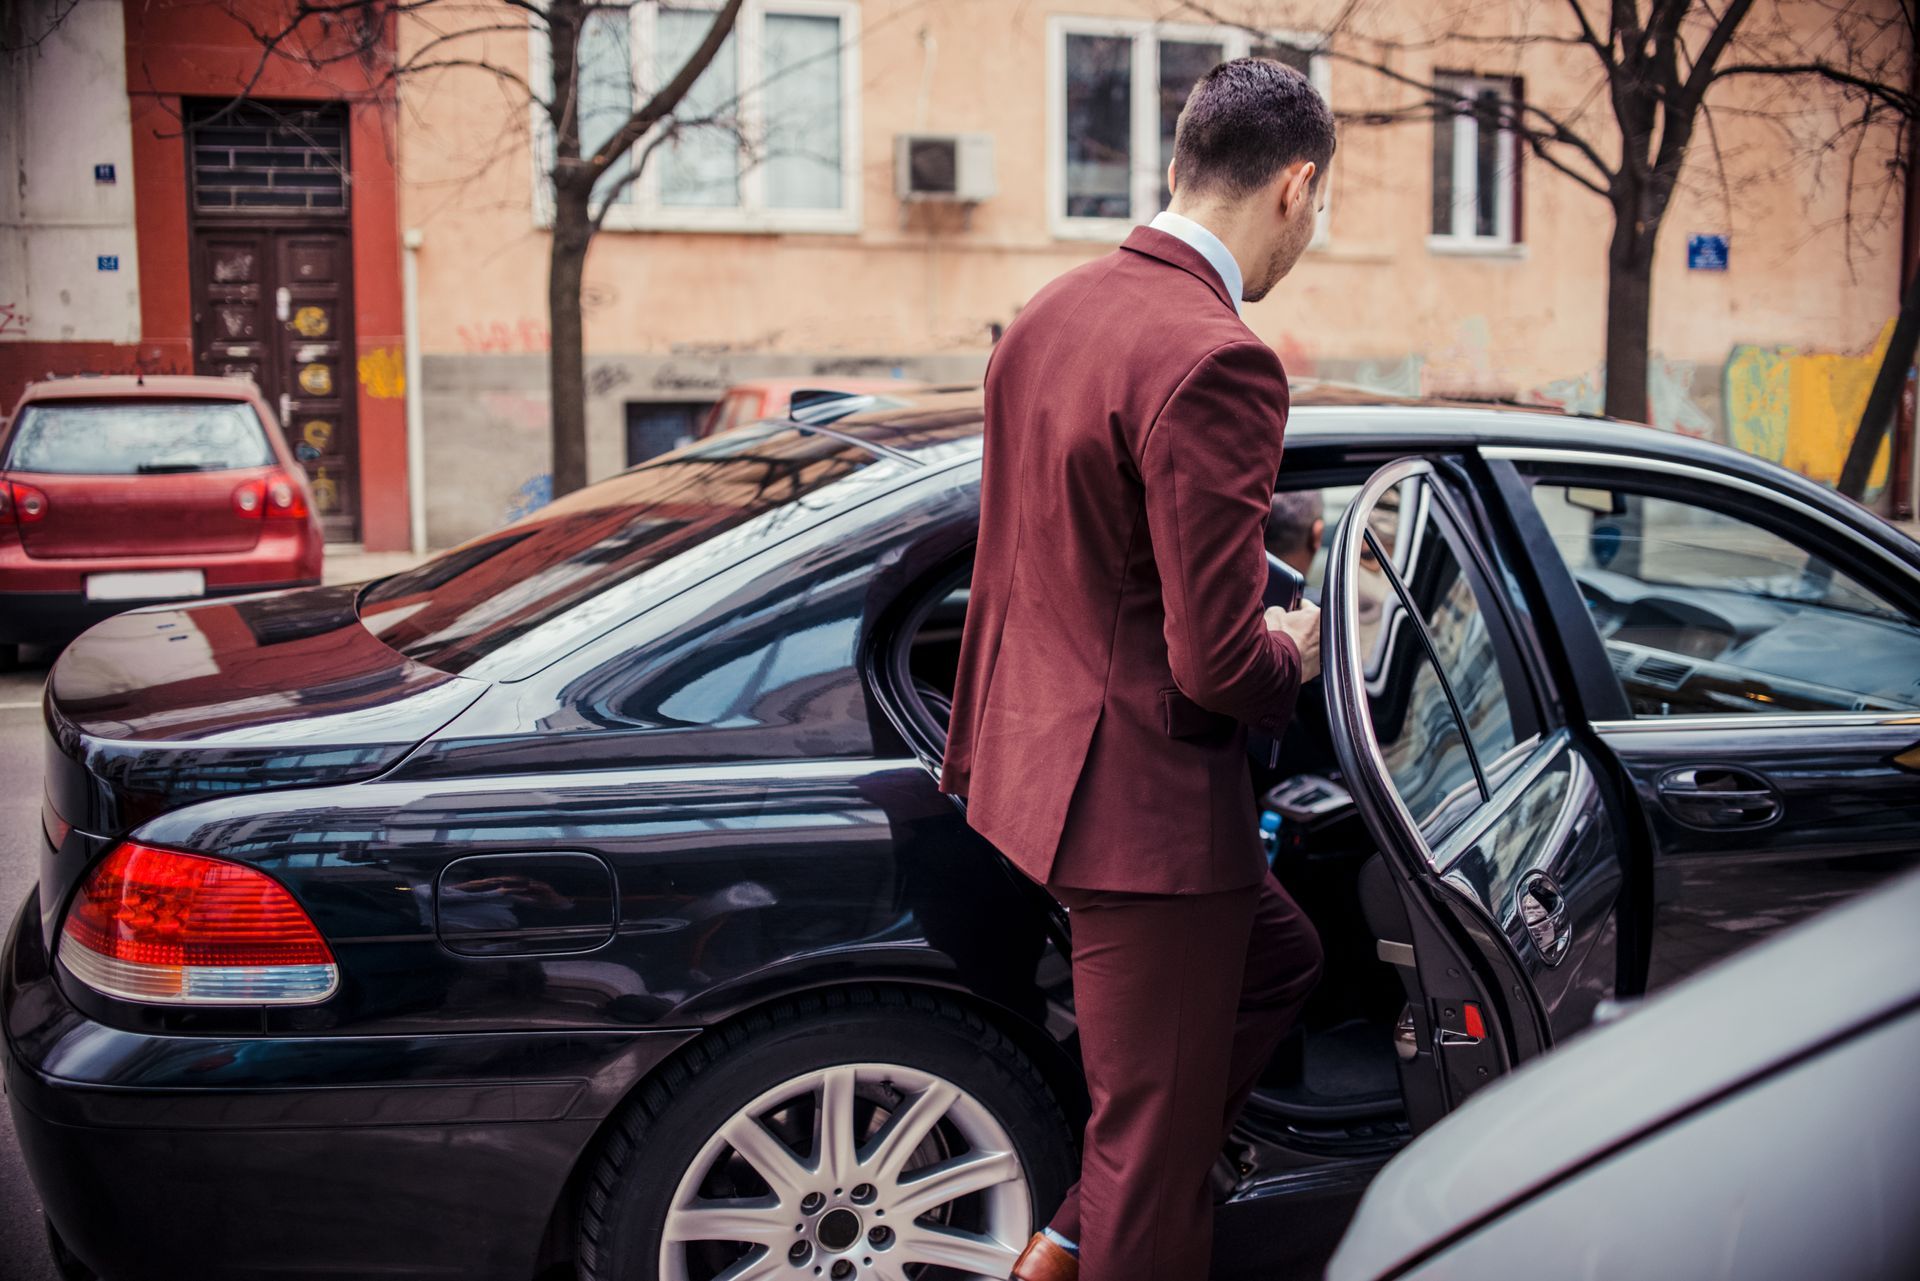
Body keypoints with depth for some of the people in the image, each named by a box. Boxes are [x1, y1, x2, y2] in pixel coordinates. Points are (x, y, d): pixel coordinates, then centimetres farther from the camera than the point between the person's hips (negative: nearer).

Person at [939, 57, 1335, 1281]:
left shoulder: (1050, 314, 6)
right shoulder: (1217, 363, -24)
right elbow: (1217, 661, -24)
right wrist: (1293, 653, -3)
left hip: (1041, 753, 10)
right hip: (1147, 797, -10)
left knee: (1282, 961, 27)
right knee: (1155, 1144, 8)